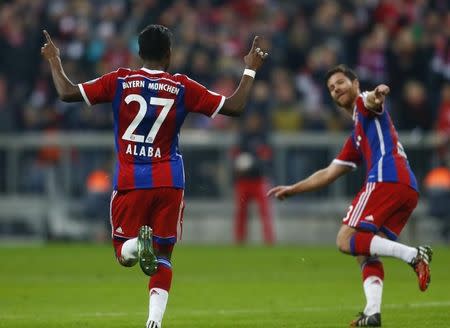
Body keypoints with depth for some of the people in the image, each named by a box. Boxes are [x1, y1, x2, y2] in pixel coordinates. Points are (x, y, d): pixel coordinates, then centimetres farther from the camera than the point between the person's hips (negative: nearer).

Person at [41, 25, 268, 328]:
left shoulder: (119, 81, -2)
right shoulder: (182, 87, -2)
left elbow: (68, 93, -2)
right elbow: (235, 107, 1)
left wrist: (54, 62, 16)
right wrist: (250, 70, 15)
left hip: (130, 181, 0)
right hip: (169, 183, 0)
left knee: (124, 252, 10)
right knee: (163, 257, 10)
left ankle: (138, 245, -26)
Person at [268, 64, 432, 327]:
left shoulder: (364, 104, 9)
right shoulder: (356, 137, 34)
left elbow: (372, 100, -19)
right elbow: (329, 174, 39)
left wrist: (378, 95, -43)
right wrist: (292, 189, 41)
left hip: (386, 180, -9)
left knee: (347, 241, -13)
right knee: (366, 253, 7)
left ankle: (413, 254, -26)